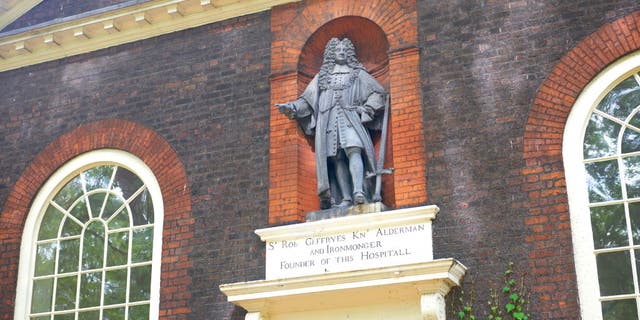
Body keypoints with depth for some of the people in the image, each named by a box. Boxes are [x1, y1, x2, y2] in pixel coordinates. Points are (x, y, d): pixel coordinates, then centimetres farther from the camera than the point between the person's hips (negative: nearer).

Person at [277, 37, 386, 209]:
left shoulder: (357, 73, 19)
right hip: (328, 120, 3)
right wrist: (292, 107, 5)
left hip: (350, 117, -3)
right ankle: (346, 199, -13)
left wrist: (366, 109, 0)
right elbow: (307, 99, 21)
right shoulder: (322, 76, 25)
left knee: (353, 150, -25)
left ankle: (358, 192, -40)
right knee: (337, 159, -8)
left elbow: (378, 92, 14)